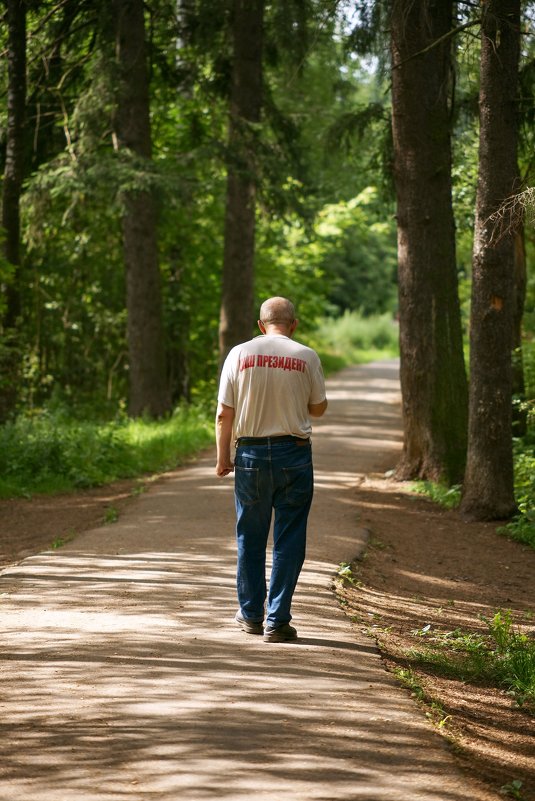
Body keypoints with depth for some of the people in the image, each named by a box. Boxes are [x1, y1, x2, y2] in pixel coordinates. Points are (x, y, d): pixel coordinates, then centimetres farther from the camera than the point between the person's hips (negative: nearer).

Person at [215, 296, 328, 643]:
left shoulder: (239, 354, 0)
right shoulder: (306, 357, -2)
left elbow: (224, 413, 0)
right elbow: (318, 408, 8)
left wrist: (223, 457, 9)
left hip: (251, 453, 1)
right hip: (293, 454, -1)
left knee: (250, 538, 14)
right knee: (289, 540, 4)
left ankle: (251, 614, 23)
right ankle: (277, 621, 1)